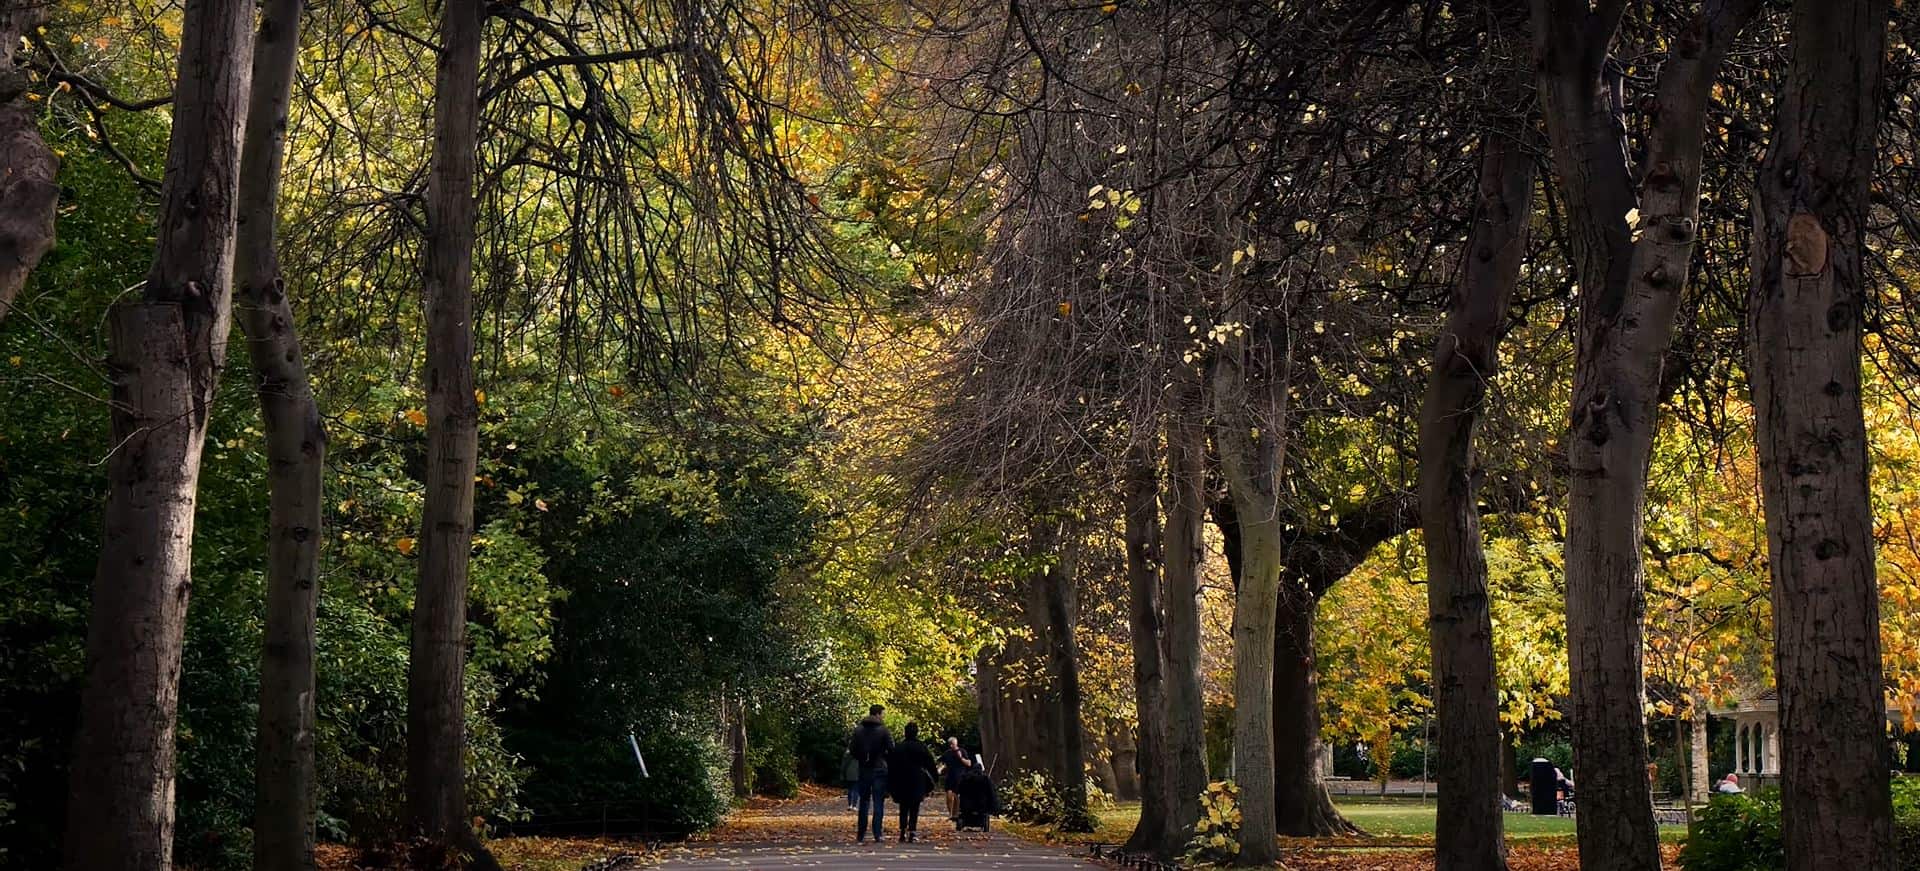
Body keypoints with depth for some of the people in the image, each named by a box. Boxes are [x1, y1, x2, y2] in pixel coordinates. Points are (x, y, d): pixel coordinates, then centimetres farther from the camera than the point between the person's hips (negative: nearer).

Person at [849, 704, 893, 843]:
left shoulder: (858, 730, 1)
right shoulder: (882, 730, -10)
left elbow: (852, 749, 2)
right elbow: (891, 749, -11)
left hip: (864, 769, 3)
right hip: (880, 770, -3)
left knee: (864, 803, 12)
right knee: (878, 803, 1)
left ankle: (860, 836, 11)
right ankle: (877, 835, -5)